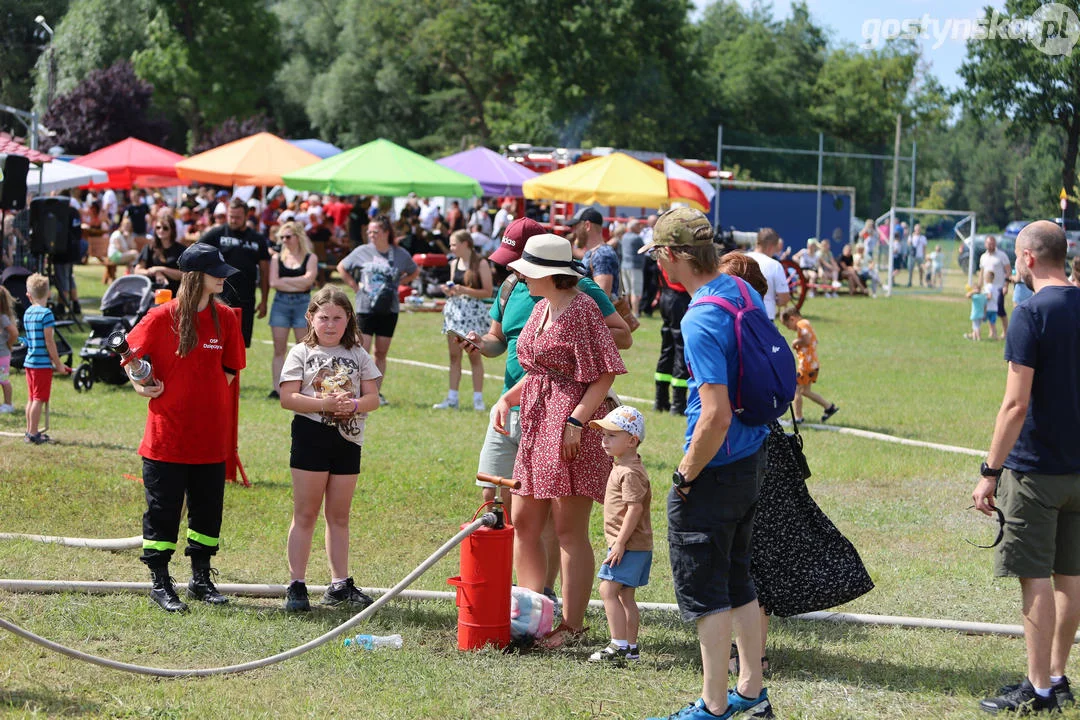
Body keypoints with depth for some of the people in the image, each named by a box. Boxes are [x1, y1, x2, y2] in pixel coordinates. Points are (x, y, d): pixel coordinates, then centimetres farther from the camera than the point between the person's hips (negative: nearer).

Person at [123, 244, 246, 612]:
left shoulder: (225, 318, 4)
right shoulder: (162, 317, -7)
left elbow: (230, 368, 11)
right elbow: (132, 354, 5)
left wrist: (206, 393, -1)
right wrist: (142, 385, -8)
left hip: (211, 435, 4)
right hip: (166, 434, -4)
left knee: (208, 509, 11)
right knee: (163, 510, 3)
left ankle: (201, 579, 25)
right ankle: (160, 582, 13)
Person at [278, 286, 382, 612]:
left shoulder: (358, 355, 11)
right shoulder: (302, 353, 1)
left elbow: (373, 397, 5)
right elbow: (287, 397, -9)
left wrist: (354, 404, -17)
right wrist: (325, 404, -20)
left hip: (348, 440, 3)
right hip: (311, 435, -3)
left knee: (339, 515, 10)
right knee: (305, 514, -1)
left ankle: (340, 583, 16)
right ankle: (296, 585, 1)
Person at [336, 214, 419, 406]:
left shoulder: (400, 255, 2)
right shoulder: (362, 252, 0)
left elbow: (414, 272, 19)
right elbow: (342, 268, 14)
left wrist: (398, 283, 6)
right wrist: (354, 285, 4)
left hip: (389, 310, 2)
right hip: (365, 309, -2)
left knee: (381, 353, 7)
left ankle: (377, 392, 14)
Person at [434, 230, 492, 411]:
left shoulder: (481, 264, -7)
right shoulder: (454, 264, 12)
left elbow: (488, 292, -10)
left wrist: (465, 290, -19)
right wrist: (448, 290, 0)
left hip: (473, 311, -6)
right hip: (454, 310, 6)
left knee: (474, 356, -3)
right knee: (454, 356, 5)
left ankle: (478, 399, 1)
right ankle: (452, 398, 8)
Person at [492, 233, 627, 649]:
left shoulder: (581, 310, -12)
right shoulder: (541, 309, 16)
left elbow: (604, 374, -15)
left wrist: (576, 421, -22)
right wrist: (506, 399, 10)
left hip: (573, 427, -10)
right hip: (537, 424, 10)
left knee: (569, 530, -4)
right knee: (523, 523, 10)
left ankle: (573, 625, 2)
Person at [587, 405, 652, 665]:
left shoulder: (630, 472, -17)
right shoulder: (621, 466, 16)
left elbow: (635, 508, -25)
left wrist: (620, 543, -24)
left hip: (629, 545, -11)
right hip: (637, 546, 11)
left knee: (608, 590, -13)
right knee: (625, 595, 13)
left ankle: (619, 645, -14)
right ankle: (631, 646, 17)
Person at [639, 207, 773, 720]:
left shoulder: (701, 321, -24)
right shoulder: (744, 292, 5)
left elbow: (716, 415, -28)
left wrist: (687, 475, -15)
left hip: (715, 469, -9)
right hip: (753, 458, 9)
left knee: (702, 590, 1)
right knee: (737, 580, 19)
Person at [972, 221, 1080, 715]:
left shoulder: (1032, 314, -15)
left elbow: (1016, 404, -19)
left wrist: (990, 472, -15)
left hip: (1036, 468, -7)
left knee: (1036, 578, -2)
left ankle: (1039, 689, 0)